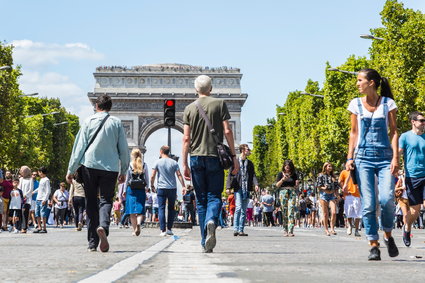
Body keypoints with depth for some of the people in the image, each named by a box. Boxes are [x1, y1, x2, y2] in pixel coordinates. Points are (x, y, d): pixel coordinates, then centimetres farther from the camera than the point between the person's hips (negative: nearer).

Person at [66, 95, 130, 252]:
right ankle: (103, 227, -30)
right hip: (110, 167, 0)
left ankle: (92, 243, 7)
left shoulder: (88, 121, 4)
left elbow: (79, 146, 2)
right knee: (106, 200, 3)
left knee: (91, 203, 8)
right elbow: (124, 149, 7)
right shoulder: (116, 123, 5)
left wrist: (71, 170, 5)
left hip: (89, 166, 0)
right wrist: (123, 171, 17)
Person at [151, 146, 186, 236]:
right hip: (172, 188, 2)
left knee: (161, 208, 0)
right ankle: (169, 229, 11)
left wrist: (152, 185, 11)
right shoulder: (174, 162, 4)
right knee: (171, 209, 13)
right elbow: (179, 175, -3)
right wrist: (183, 186, -3)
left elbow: (152, 176, -2)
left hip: (161, 188, -2)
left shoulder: (158, 162, 0)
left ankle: (163, 230, -8)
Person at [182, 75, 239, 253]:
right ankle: (211, 222, -29)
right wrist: (233, 156, 1)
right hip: (215, 156, -2)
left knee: (201, 199, 7)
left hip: (196, 157, 2)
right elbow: (227, 131, -3)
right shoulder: (220, 104, 3)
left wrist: (184, 164, 5)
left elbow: (186, 138, 3)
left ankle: (205, 242, 6)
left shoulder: (189, 108, 8)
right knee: (214, 196, 3)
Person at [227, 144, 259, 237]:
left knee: (244, 210, 4)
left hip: (247, 189, 4)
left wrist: (256, 184, -8)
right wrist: (228, 187, -7)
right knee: (238, 207, -16)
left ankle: (241, 230, 8)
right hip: (238, 188, -4)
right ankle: (235, 229, -13)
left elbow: (253, 175, 10)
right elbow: (230, 174, 2)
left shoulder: (250, 163, 16)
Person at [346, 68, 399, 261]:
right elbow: (353, 132, 13)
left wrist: (395, 158, -7)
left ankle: (388, 236, 9)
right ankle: (374, 245, 2)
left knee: (386, 199, -16)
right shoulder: (356, 104, 9)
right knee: (368, 204, -5)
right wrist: (350, 157, 5)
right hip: (363, 158, 2)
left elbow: (393, 131, 3)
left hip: (384, 158, -1)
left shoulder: (388, 103, 4)